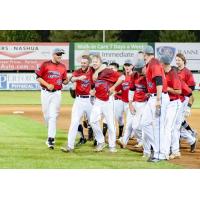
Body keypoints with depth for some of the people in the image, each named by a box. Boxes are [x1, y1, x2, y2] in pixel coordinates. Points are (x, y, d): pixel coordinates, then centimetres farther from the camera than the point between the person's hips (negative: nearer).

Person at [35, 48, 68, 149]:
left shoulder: (63, 67, 8)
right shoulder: (45, 64, -1)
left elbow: (64, 81, 13)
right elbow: (38, 77, -2)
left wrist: (67, 80, -10)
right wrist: (47, 85, -14)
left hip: (56, 93, 0)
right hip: (45, 92, 0)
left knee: (53, 116, -9)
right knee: (46, 115, 7)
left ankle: (50, 139, -12)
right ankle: (51, 133, 31)